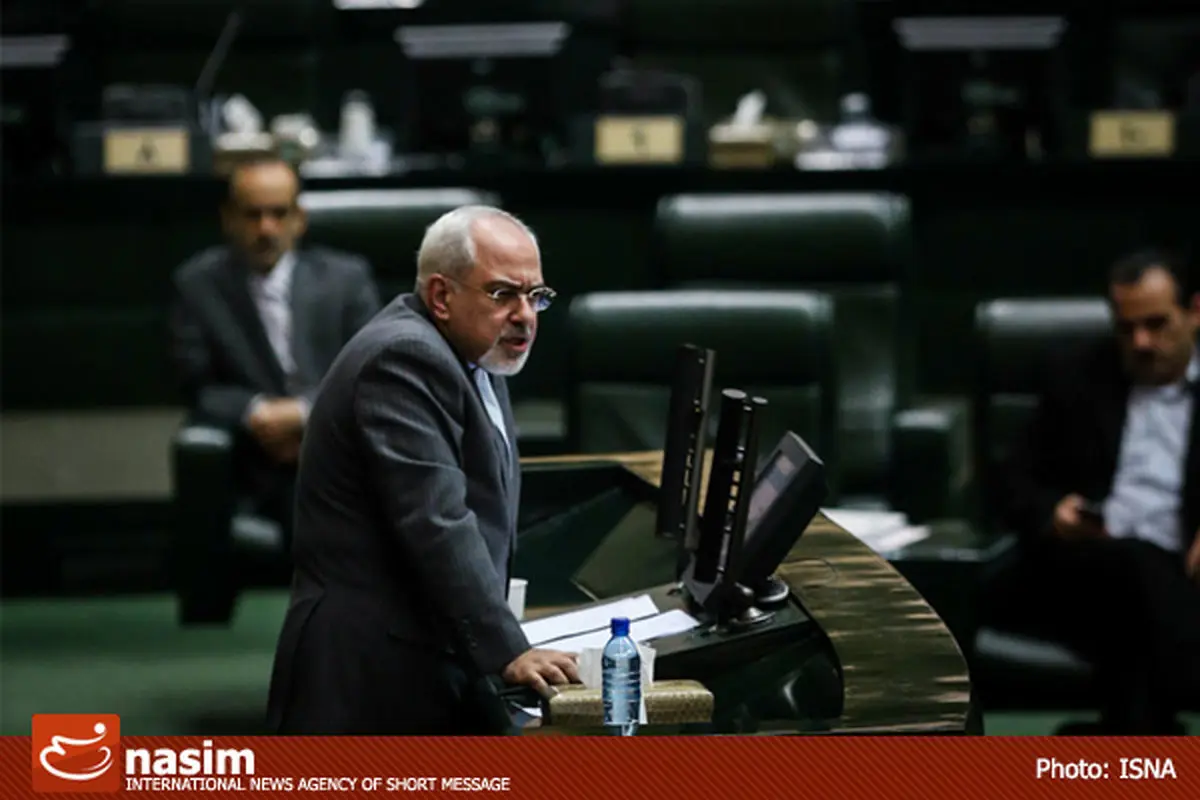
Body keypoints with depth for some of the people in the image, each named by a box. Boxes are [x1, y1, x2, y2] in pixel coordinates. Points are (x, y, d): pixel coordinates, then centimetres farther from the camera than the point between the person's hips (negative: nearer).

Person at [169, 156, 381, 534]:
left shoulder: (346, 279, 7)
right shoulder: (197, 286, 5)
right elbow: (198, 389, 4)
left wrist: (304, 412, -14)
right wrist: (256, 412, -15)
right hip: (254, 482, 0)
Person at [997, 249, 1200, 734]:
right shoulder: (1079, 380, 22)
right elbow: (1019, 482, 20)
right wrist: (1052, 516, -4)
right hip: (1077, 571, 1)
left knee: (1137, 633, -39)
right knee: (1139, 561, -37)